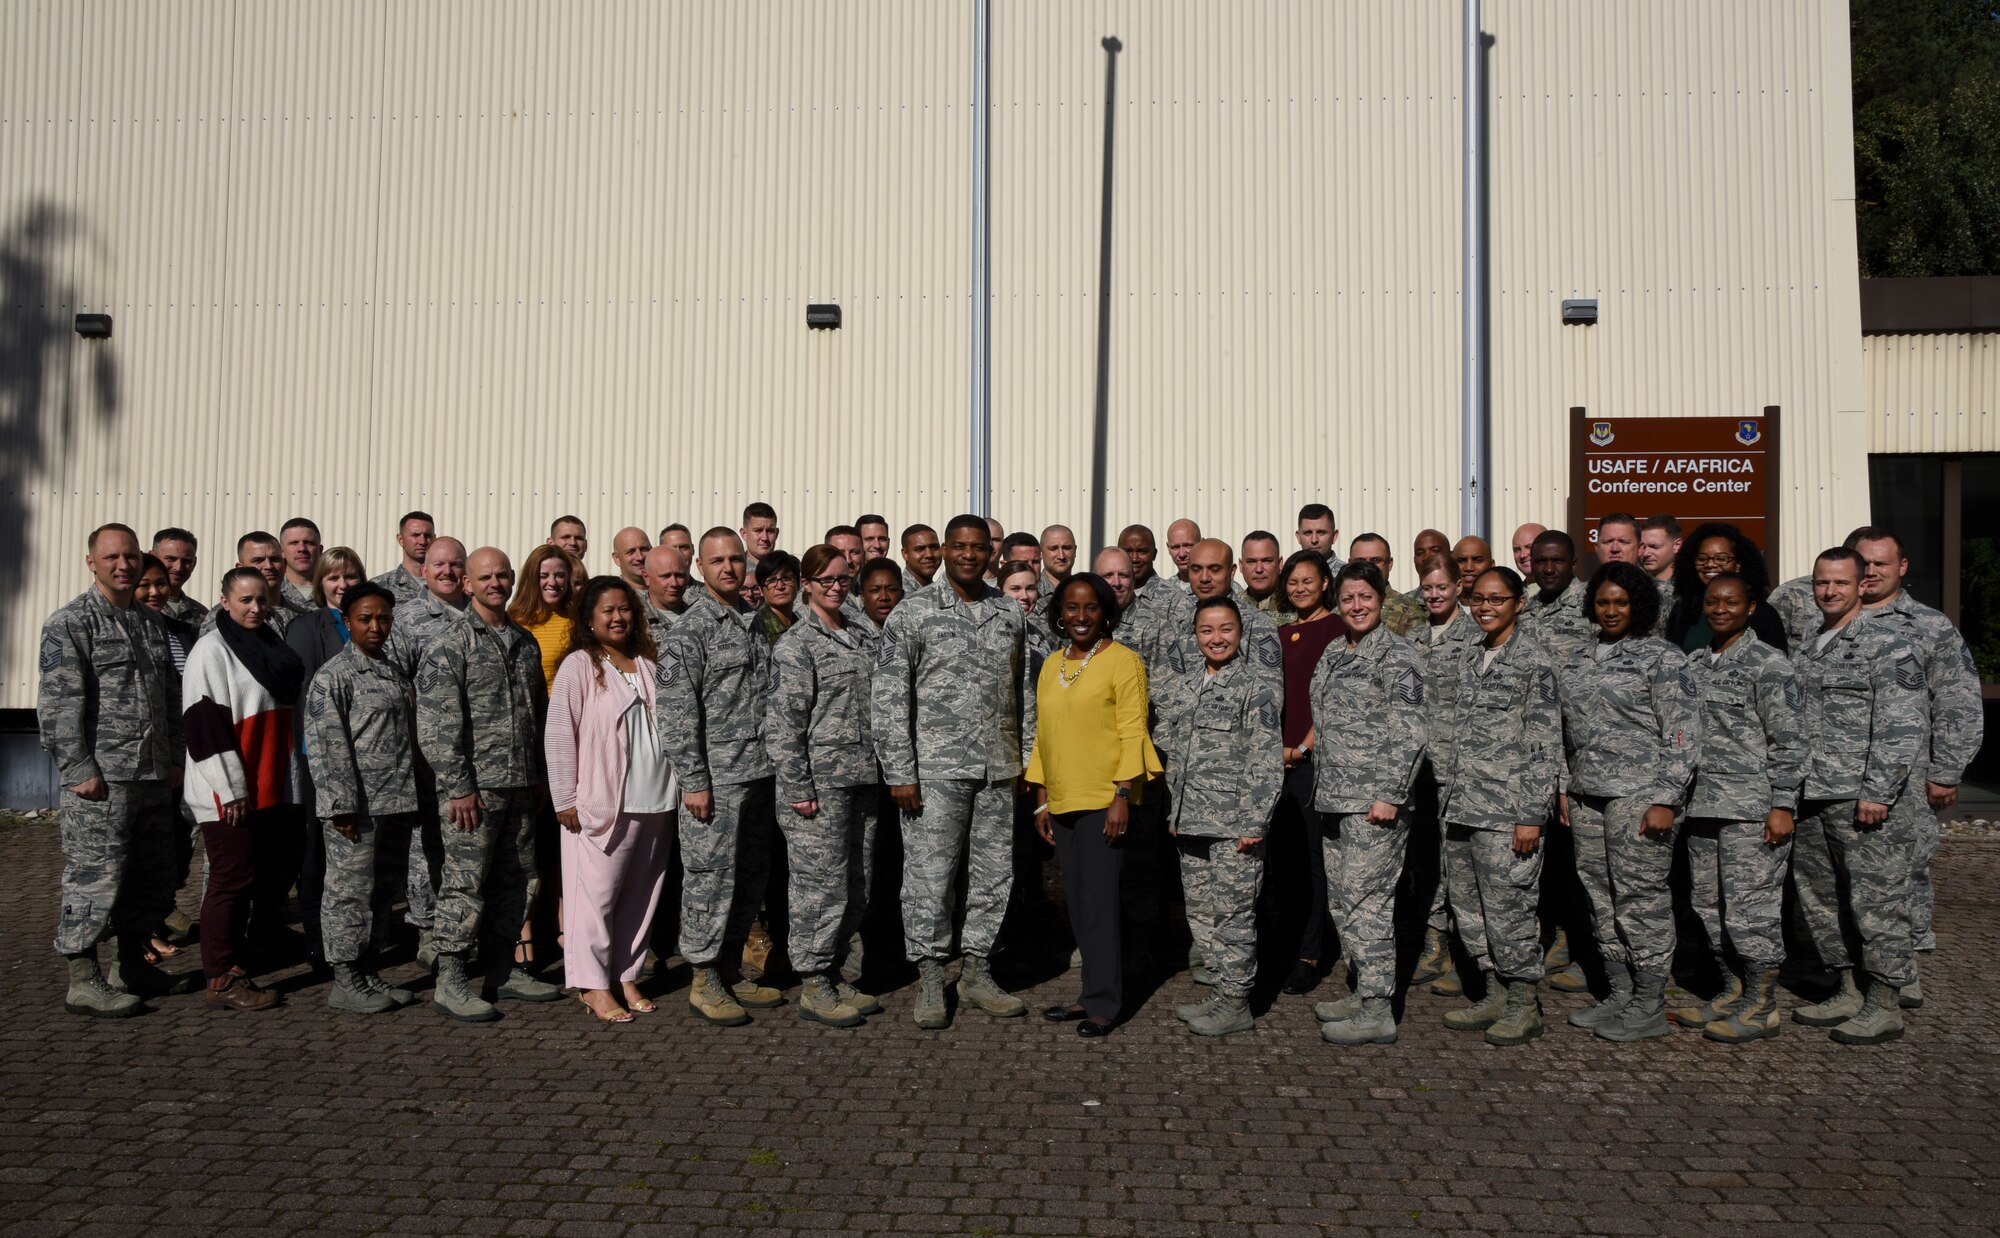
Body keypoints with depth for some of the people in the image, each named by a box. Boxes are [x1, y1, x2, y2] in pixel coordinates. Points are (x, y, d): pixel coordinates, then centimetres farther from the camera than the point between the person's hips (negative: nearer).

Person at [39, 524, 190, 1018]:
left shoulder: (152, 623, 16)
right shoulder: (70, 623, -7)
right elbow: (59, 704, -13)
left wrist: (174, 759, 15)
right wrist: (80, 770, -17)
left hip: (154, 777, 8)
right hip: (100, 780, -8)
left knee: (152, 875, 14)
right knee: (94, 876, -3)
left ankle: (131, 965, 28)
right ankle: (83, 982, 7)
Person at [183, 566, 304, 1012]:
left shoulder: (272, 647, 15)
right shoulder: (211, 650, -8)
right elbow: (202, 723, -15)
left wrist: (287, 780, 20)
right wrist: (230, 787, -18)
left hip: (269, 788, 8)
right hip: (228, 793, -8)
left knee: (253, 876, 12)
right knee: (233, 880, -4)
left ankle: (233, 965, 22)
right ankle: (222, 980, 5)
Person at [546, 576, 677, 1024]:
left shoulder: (649, 665, 13)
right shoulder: (579, 666, -4)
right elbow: (558, 736, -6)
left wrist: (677, 786, 14)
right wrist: (565, 800, -9)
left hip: (654, 802, 5)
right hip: (601, 803, -5)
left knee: (641, 895, 10)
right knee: (597, 894, -1)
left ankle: (627, 977, 21)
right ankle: (593, 985, 9)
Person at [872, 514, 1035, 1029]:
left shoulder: (1010, 614, 9)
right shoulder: (913, 613, -4)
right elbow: (888, 699, -7)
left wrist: (1029, 762, 11)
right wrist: (899, 773, -11)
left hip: (998, 771, 4)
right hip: (936, 769, -4)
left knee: (994, 876, 10)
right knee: (929, 877, -1)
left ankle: (977, 972, 25)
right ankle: (930, 981, 14)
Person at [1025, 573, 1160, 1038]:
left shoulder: (1122, 661, -3)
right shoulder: (1051, 667, 16)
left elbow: (1133, 732, -8)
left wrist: (1123, 796, -14)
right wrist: (1042, 801, 14)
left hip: (1104, 801, -6)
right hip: (1063, 803, 6)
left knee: (1098, 902, -5)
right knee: (1078, 905, 8)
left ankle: (1103, 1003, 3)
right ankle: (1091, 994, 17)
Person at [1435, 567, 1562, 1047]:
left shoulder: (1534, 660, -8)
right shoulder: (1471, 658, 14)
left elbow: (1546, 745, -11)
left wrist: (1531, 814, -16)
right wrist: (1448, 794, 15)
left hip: (1506, 811, -7)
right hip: (1461, 808, 8)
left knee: (1507, 908, -2)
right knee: (1470, 909, 12)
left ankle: (1524, 1004, 13)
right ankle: (1496, 994, 25)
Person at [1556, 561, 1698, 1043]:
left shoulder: (1663, 658, -4)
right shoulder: (1577, 661, 15)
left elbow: (1682, 735, -9)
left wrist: (1666, 800, -14)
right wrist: (1564, 789, 13)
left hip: (1639, 796, -7)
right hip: (1587, 797, 7)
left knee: (1641, 897, -3)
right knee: (1600, 897, 10)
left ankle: (1651, 1006, 7)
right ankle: (1619, 994, 21)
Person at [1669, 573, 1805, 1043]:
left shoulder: (1769, 665, -6)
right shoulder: (1693, 664, 15)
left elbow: (1788, 741, -9)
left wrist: (1782, 805, -14)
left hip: (1752, 808, -7)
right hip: (1703, 805, 7)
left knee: (1750, 908, -4)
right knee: (1708, 906, 12)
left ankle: (1762, 1007, 7)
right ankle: (1731, 992, 25)